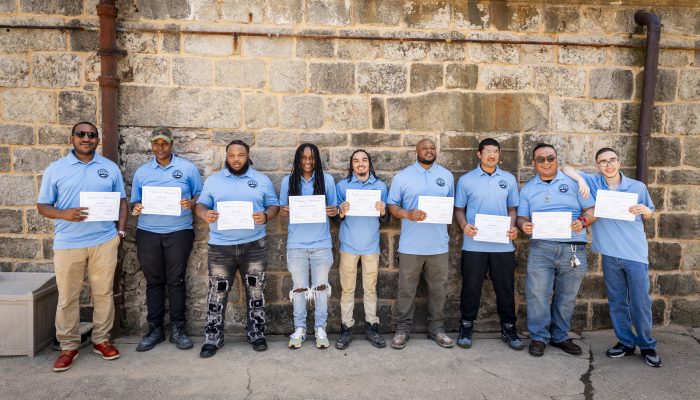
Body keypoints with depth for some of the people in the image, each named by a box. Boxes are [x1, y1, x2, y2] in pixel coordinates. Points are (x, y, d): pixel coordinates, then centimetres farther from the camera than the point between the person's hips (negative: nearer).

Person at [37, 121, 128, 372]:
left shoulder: (111, 168, 7)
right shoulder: (55, 169, 3)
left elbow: (121, 201, 12)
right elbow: (42, 205, 3)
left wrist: (121, 229, 0)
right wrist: (65, 214, -17)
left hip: (104, 241, 1)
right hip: (68, 243, -1)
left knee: (103, 293, 8)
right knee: (67, 297, 6)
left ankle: (101, 340, 21)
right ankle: (68, 346, 19)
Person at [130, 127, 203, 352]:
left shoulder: (187, 168, 5)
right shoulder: (141, 172, 13)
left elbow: (201, 196, 5)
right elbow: (134, 201, 15)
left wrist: (191, 203, -16)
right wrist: (135, 208, -8)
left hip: (179, 231, -2)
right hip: (148, 232, 2)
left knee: (176, 281, 2)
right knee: (153, 282, 7)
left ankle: (177, 329, 11)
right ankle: (155, 329, 16)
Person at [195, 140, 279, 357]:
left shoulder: (262, 180, 8)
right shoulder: (213, 180, 9)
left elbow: (274, 205, 6)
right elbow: (201, 204, 7)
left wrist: (265, 216, -16)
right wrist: (204, 214, -17)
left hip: (254, 245, 0)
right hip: (221, 246, 0)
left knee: (255, 291, 8)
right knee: (217, 293, 3)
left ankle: (256, 333, 22)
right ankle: (212, 338, 15)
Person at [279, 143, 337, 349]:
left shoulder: (327, 179, 2)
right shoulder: (288, 181, 3)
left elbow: (334, 207, 7)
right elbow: (282, 209, 9)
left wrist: (333, 211, -16)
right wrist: (283, 211, -14)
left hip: (321, 243, 0)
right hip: (296, 244, 1)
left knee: (321, 286, 6)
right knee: (299, 287, 8)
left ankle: (320, 329, 18)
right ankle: (299, 329, 20)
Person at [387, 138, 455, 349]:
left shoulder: (447, 175, 12)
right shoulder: (402, 176, 3)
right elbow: (392, 206, 1)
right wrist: (408, 214, -18)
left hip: (438, 245, 3)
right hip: (410, 245, -2)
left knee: (438, 289, 10)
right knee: (406, 289, 4)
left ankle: (437, 328, 23)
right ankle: (402, 329, 16)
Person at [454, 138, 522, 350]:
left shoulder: (509, 179, 9)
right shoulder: (466, 180, 4)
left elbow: (512, 208, 12)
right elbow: (459, 209, 6)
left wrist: (513, 228, -6)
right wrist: (464, 225, -13)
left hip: (503, 245, 2)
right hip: (474, 244, -2)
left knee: (505, 288, 9)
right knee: (471, 287, 6)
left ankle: (508, 329, 24)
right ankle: (466, 327, 21)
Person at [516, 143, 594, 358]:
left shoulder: (573, 181, 9)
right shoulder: (528, 188, 13)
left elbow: (590, 209, 6)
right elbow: (522, 217, 11)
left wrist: (582, 221, -15)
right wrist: (524, 225, -12)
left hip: (574, 249, 0)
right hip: (541, 248, 0)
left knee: (566, 297, 9)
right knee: (537, 294, -4)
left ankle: (560, 336, 25)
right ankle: (539, 337, 11)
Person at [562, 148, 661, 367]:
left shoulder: (638, 187, 1)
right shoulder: (593, 182, 1)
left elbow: (650, 214, 13)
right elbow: (565, 168, 1)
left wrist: (644, 210, -10)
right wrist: (580, 179, -17)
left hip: (636, 253, -1)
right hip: (610, 254, 1)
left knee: (641, 302, 3)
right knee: (617, 302, 11)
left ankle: (647, 345, 20)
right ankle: (626, 342, 26)